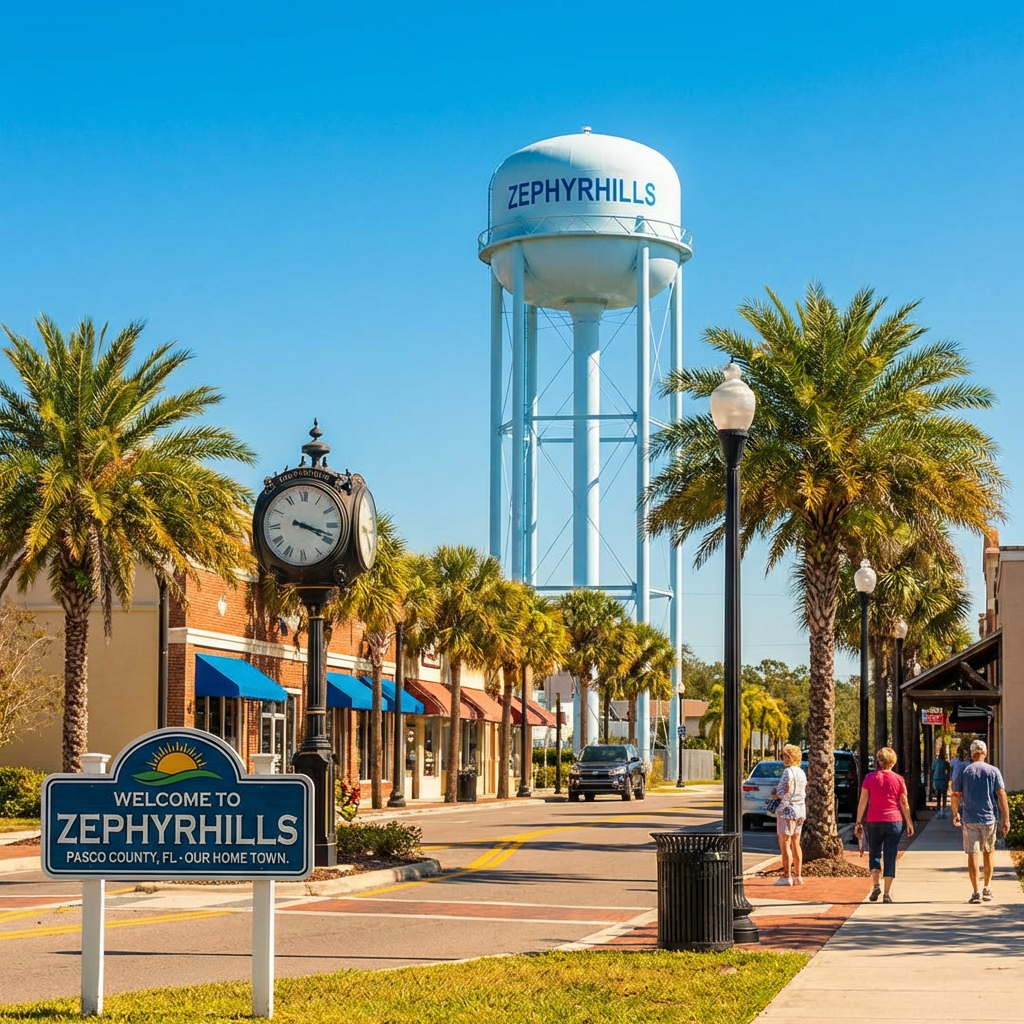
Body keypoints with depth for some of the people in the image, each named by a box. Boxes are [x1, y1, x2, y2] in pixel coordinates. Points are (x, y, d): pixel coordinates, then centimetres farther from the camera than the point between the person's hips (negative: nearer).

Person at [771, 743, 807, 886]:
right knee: (795, 843, 12)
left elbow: (787, 792, -22)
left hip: (788, 809, -9)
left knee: (784, 843, -5)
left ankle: (787, 876, -7)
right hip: (800, 809, 9)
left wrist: (776, 793, -5)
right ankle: (798, 876, 12)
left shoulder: (788, 772, -15)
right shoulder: (801, 772, 13)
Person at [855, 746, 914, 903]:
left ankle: (876, 885, -4)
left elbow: (863, 802, -1)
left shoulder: (870, 778, 0)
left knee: (874, 854, 14)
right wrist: (909, 823, 11)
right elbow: (904, 803, 2)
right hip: (894, 820, 0)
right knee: (890, 857, 3)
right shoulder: (898, 779, 0)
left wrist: (858, 822, 5)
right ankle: (887, 894, 1)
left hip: (874, 821, 0)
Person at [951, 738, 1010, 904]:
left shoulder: (964, 771, 0)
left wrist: (955, 814, 20)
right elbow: (1001, 796, -5)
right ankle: (987, 888, 23)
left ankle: (976, 892, -5)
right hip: (989, 819, 1)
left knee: (972, 854, -1)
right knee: (988, 852, 18)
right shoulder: (993, 771, -1)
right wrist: (1006, 819, -2)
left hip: (969, 819, -1)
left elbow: (956, 795, 4)